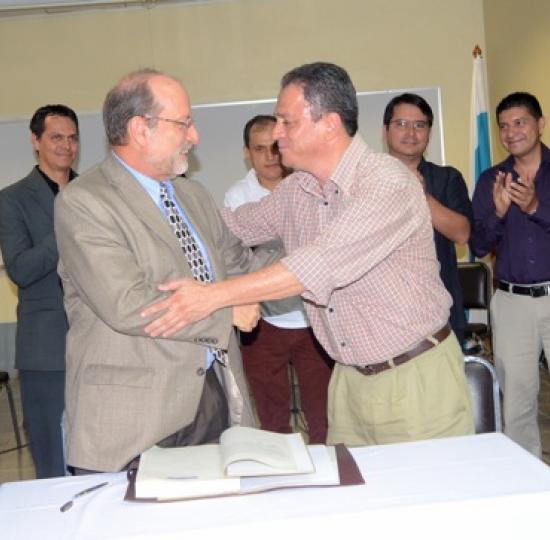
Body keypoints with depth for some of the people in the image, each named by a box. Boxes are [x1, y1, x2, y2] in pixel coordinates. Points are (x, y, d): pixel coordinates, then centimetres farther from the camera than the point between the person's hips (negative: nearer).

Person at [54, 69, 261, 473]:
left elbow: (239, 264, 21)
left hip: (216, 395, 7)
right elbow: (128, 307, -22)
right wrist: (227, 313, -14)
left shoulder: (193, 196, 13)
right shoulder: (83, 203, -12)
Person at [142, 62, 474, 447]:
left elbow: (322, 265, -31)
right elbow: (239, 224, 16)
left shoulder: (388, 183, -21)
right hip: (350, 379, 6)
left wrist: (214, 296, -33)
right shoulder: (296, 190, 2)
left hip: (416, 377, -6)